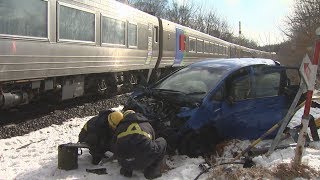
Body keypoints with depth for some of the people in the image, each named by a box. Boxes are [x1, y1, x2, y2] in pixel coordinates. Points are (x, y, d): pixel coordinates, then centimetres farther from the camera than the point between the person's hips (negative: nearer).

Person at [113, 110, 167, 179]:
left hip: (124, 162, 3)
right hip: (144, 161, -3)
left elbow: (116, 145, 38)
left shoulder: (120, 127, 26)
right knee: (162, 142, 26)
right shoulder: (147, 124, 27)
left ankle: (126, 170, 22)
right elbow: (152, 142, 41)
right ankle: (151, 171, 16)